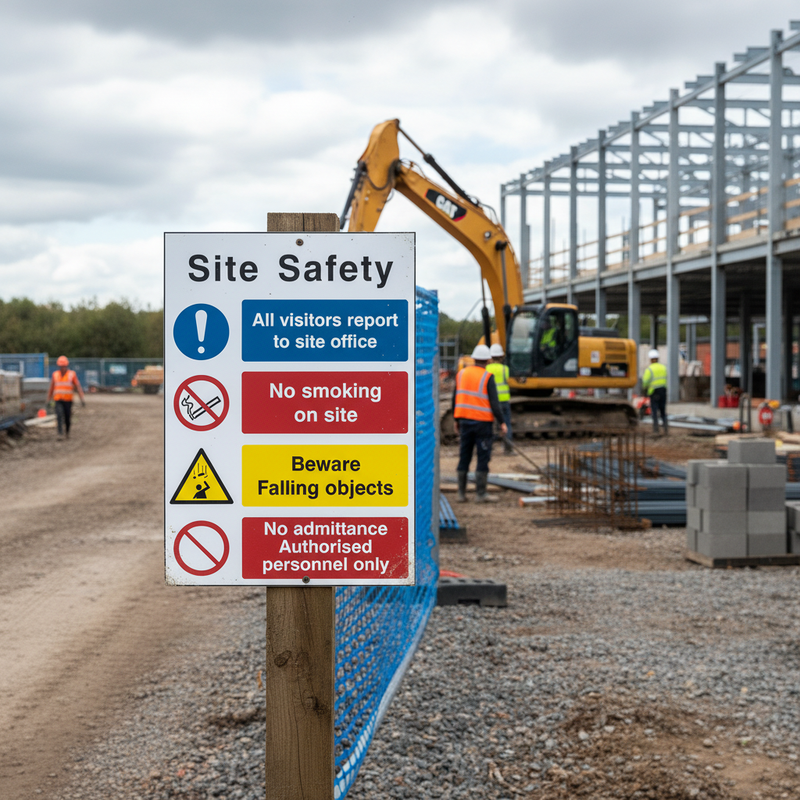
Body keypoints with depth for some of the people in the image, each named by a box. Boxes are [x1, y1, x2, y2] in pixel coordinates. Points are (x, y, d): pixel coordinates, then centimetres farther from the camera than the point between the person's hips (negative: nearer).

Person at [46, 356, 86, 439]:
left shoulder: (72, 375, -3)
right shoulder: (55, 375, 4)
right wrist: (48, 400, 16)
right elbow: (51, 388, 13)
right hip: (58, 400, 1)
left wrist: (82, 399, -9)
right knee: (59, 414, -20)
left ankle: (67, 431, 31)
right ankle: (60, 433, -25)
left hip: (68, 400, -1)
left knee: (67, 418, 6)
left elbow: (78, 387, -3)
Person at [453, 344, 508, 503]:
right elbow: (494, 402, -11)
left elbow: (455, 399, 11)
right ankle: (480, 493, 1)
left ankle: (461, 493, 10)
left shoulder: (462, 373, 7)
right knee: (483, 458, 1)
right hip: (482, 422, -5)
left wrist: (456, 420, 20)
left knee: (464, 457, 10)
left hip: (464, 420, 5)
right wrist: (502, 422, -5)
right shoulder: (487, 377, -8)